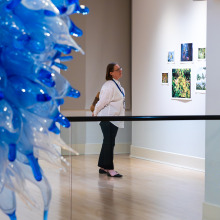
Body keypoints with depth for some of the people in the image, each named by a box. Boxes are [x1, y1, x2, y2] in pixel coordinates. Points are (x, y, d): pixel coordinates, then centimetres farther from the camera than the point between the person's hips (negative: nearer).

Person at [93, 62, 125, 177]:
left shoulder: (117, 84, 14)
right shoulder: (109, 85, -18)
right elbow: (103, 101, -15)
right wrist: (95, 113, -2)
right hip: (107, 117, -10)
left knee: (109, 143, 14)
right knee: (109, 143, -7)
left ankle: (103, 167, 22)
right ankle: (109, 168, -4)